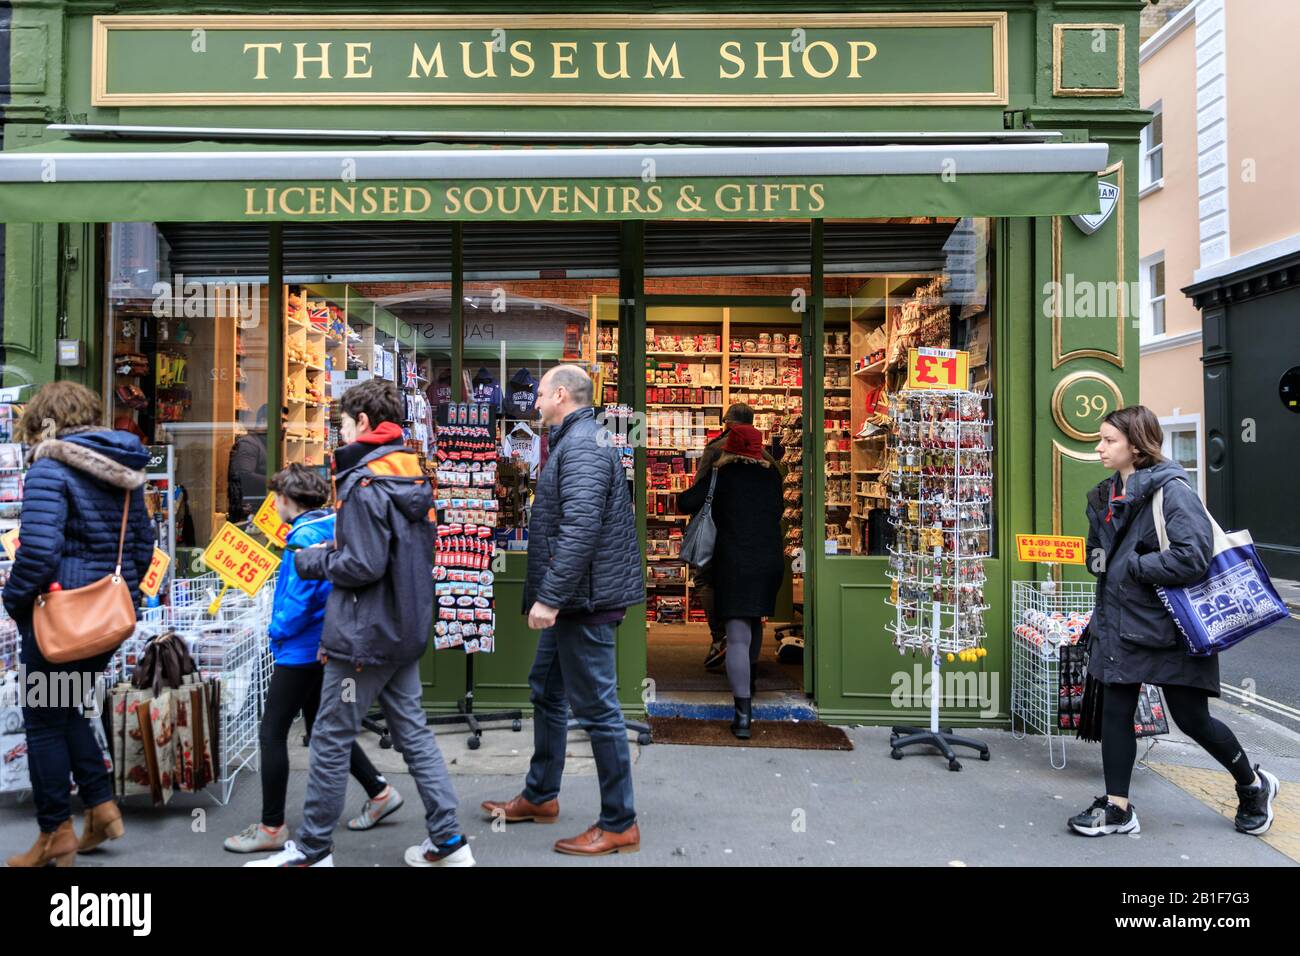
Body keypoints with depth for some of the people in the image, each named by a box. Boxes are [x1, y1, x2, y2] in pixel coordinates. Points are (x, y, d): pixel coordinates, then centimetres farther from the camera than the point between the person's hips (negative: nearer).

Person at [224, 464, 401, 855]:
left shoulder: (305, 537, -19)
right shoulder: (332, 527, 8)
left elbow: (299, 599, -25)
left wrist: (277, 631, -7)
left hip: (301, 649, -10)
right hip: (323, 645, 10)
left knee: (272, 733, 1)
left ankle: (271, 827, 10)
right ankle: (379, 792, 25)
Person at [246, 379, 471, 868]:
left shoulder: (364, 483, -18)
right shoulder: (412, 475, 8)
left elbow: (363, 565, -23)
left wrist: (313, 561, -7)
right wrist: (334, 549, 11)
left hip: (365, 634, -9)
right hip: (406, 627, 9)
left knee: (330, 738, 6)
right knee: (413, 730, 14)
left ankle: (312, 849, 20)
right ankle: (447, 840, 18)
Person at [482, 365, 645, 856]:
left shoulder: (582, 445, -16)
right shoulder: (575, 441, 17)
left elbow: (581, 530, -27)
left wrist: (551, 597, -26)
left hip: (585, 600, -11)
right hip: (571, 601, 11)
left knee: (596, 708, -3)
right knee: (546, 691, 21)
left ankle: (619, 825, 10)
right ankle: (540, 796, 37)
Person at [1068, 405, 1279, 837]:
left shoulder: (1171, 489, -16)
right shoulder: (1105, 494, 9)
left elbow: (1193, 555, -27)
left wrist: (1132, 566, -18)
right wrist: (1100, 561, -1)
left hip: (1167, 625, -7)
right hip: (1118, 621, 7)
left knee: (1191, 719, 7)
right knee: (1115, 712, 6)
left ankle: (1254, 785, 34)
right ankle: (1117, 807, 16)